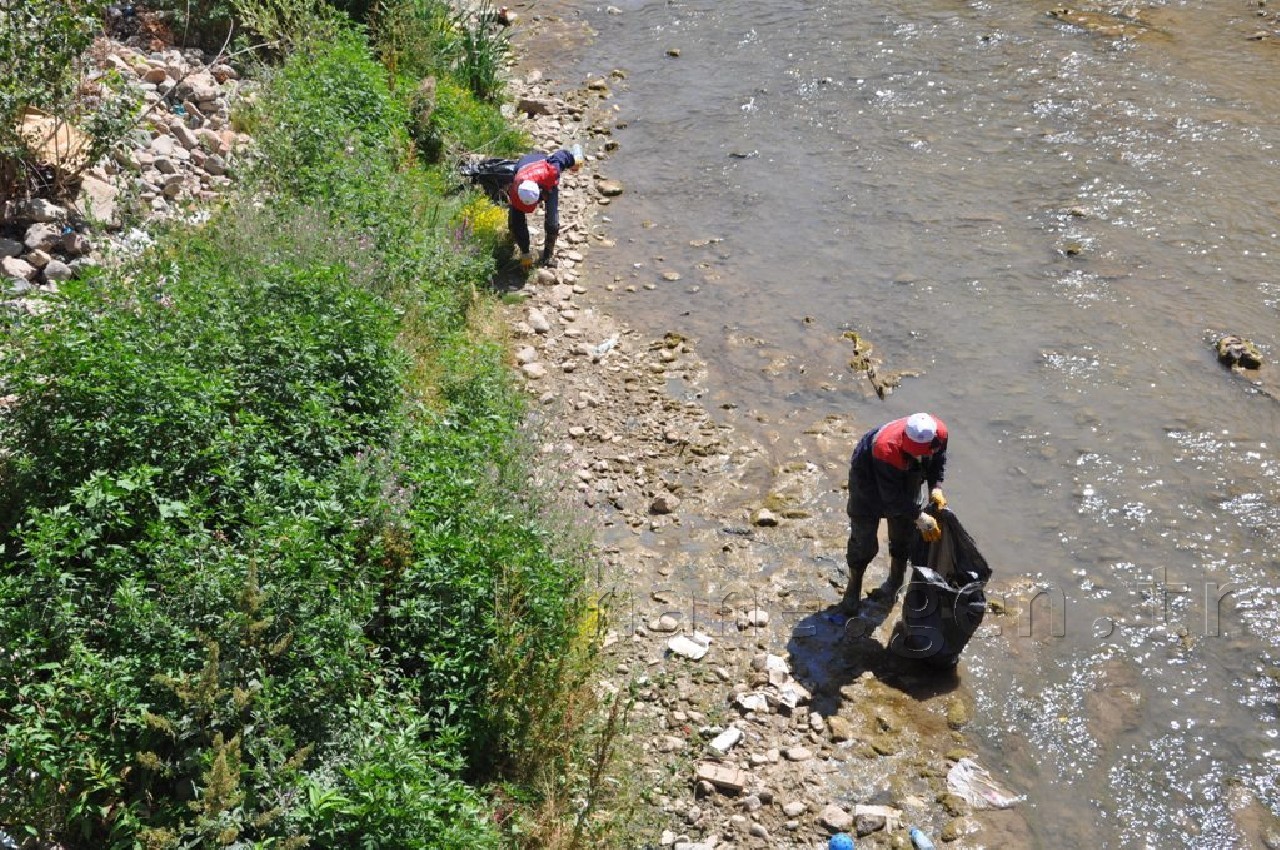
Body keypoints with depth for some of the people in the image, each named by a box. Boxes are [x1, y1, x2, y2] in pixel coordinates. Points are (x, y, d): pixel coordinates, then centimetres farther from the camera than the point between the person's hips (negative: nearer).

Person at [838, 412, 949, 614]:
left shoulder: (939, 433, -31)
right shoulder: (887, 450, -46)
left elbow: (938, 460, -5)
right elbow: (893, 497, -34)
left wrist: (935, 487, -18)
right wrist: (920, 517, -35)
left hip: (907, 477, 5)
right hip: (870, 479, -5)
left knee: (903, 534, 15)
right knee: (863, 538, 1)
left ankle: (895, 582, 38)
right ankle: (853, 588, 22)